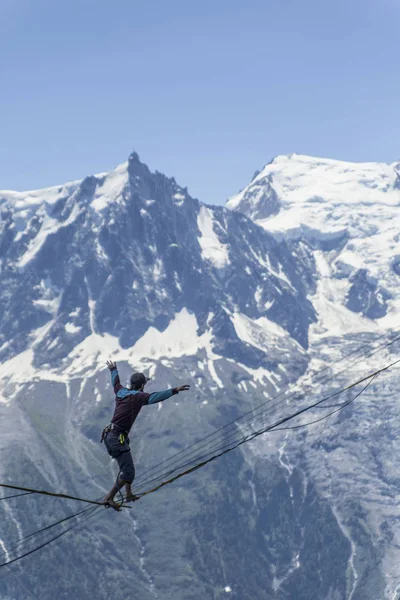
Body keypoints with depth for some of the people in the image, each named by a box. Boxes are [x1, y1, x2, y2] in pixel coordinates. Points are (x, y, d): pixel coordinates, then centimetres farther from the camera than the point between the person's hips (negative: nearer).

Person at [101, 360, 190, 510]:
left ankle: (129, 494, 32)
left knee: (126, 467, 25)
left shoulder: (121, 392, 11)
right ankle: (109, 498, -9)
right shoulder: (138, 397, -12)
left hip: (109, 436, 10)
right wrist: (174, 390, -36)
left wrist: (113, 369, 54)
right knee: (128, 472, -8)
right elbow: (156, 396, -30)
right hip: (118, 438, -10)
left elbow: (116, 381, 34)